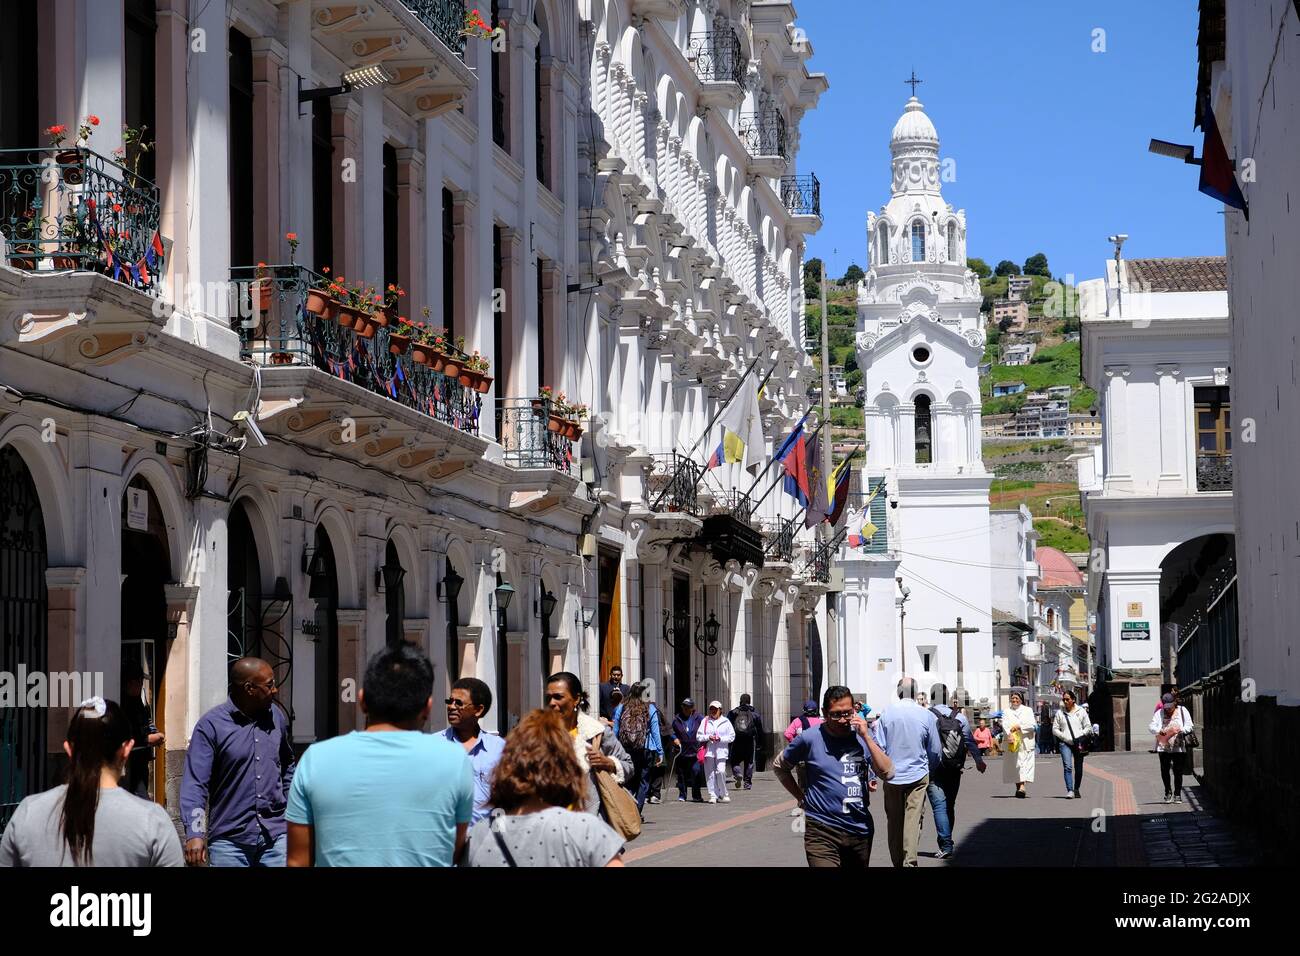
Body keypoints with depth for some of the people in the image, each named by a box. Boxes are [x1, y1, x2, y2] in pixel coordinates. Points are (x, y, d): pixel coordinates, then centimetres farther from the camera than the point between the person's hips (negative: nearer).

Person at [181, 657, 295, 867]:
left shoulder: (277, 717, 8)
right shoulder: (211, 724, -8)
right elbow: (194, 784, -12)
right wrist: (194, 834, -23)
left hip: (276, 837, 4)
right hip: (229, 840, -3)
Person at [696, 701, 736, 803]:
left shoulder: (725, 722, 8)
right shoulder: (705, 721, 12)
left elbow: (732, 736, 5)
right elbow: (698, 736, 8)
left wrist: (721, 739, -9)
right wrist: (708, 737, -9)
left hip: (721, 751, -2)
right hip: (708, 751, 2)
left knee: (721, 771, -15)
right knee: (710, 774, -1)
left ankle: (724, 794, 2)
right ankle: (713, 795, 6)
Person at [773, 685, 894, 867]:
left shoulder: (863, 736, 2)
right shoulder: (810, 738, -6)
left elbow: (887, 773, -8)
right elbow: (779, 766, 8)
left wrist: (866, 737, -14)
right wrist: (801, 797, 4)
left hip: (861, 830, 4)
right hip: (822, 831, -4)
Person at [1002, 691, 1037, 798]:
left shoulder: (1028, 711, 13)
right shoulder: (1006, 711, 14)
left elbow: (1033, 725, 1)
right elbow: (1005, 725, -3)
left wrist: (1020, 727, -13)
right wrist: (1009, 734, -22)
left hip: (1026, 742, -1)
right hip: (1012, 742, 1)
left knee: (1025, 763, -13)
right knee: (1014, 764, 0)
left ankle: (1022, 787, -24)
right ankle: (1018, 787, 11)